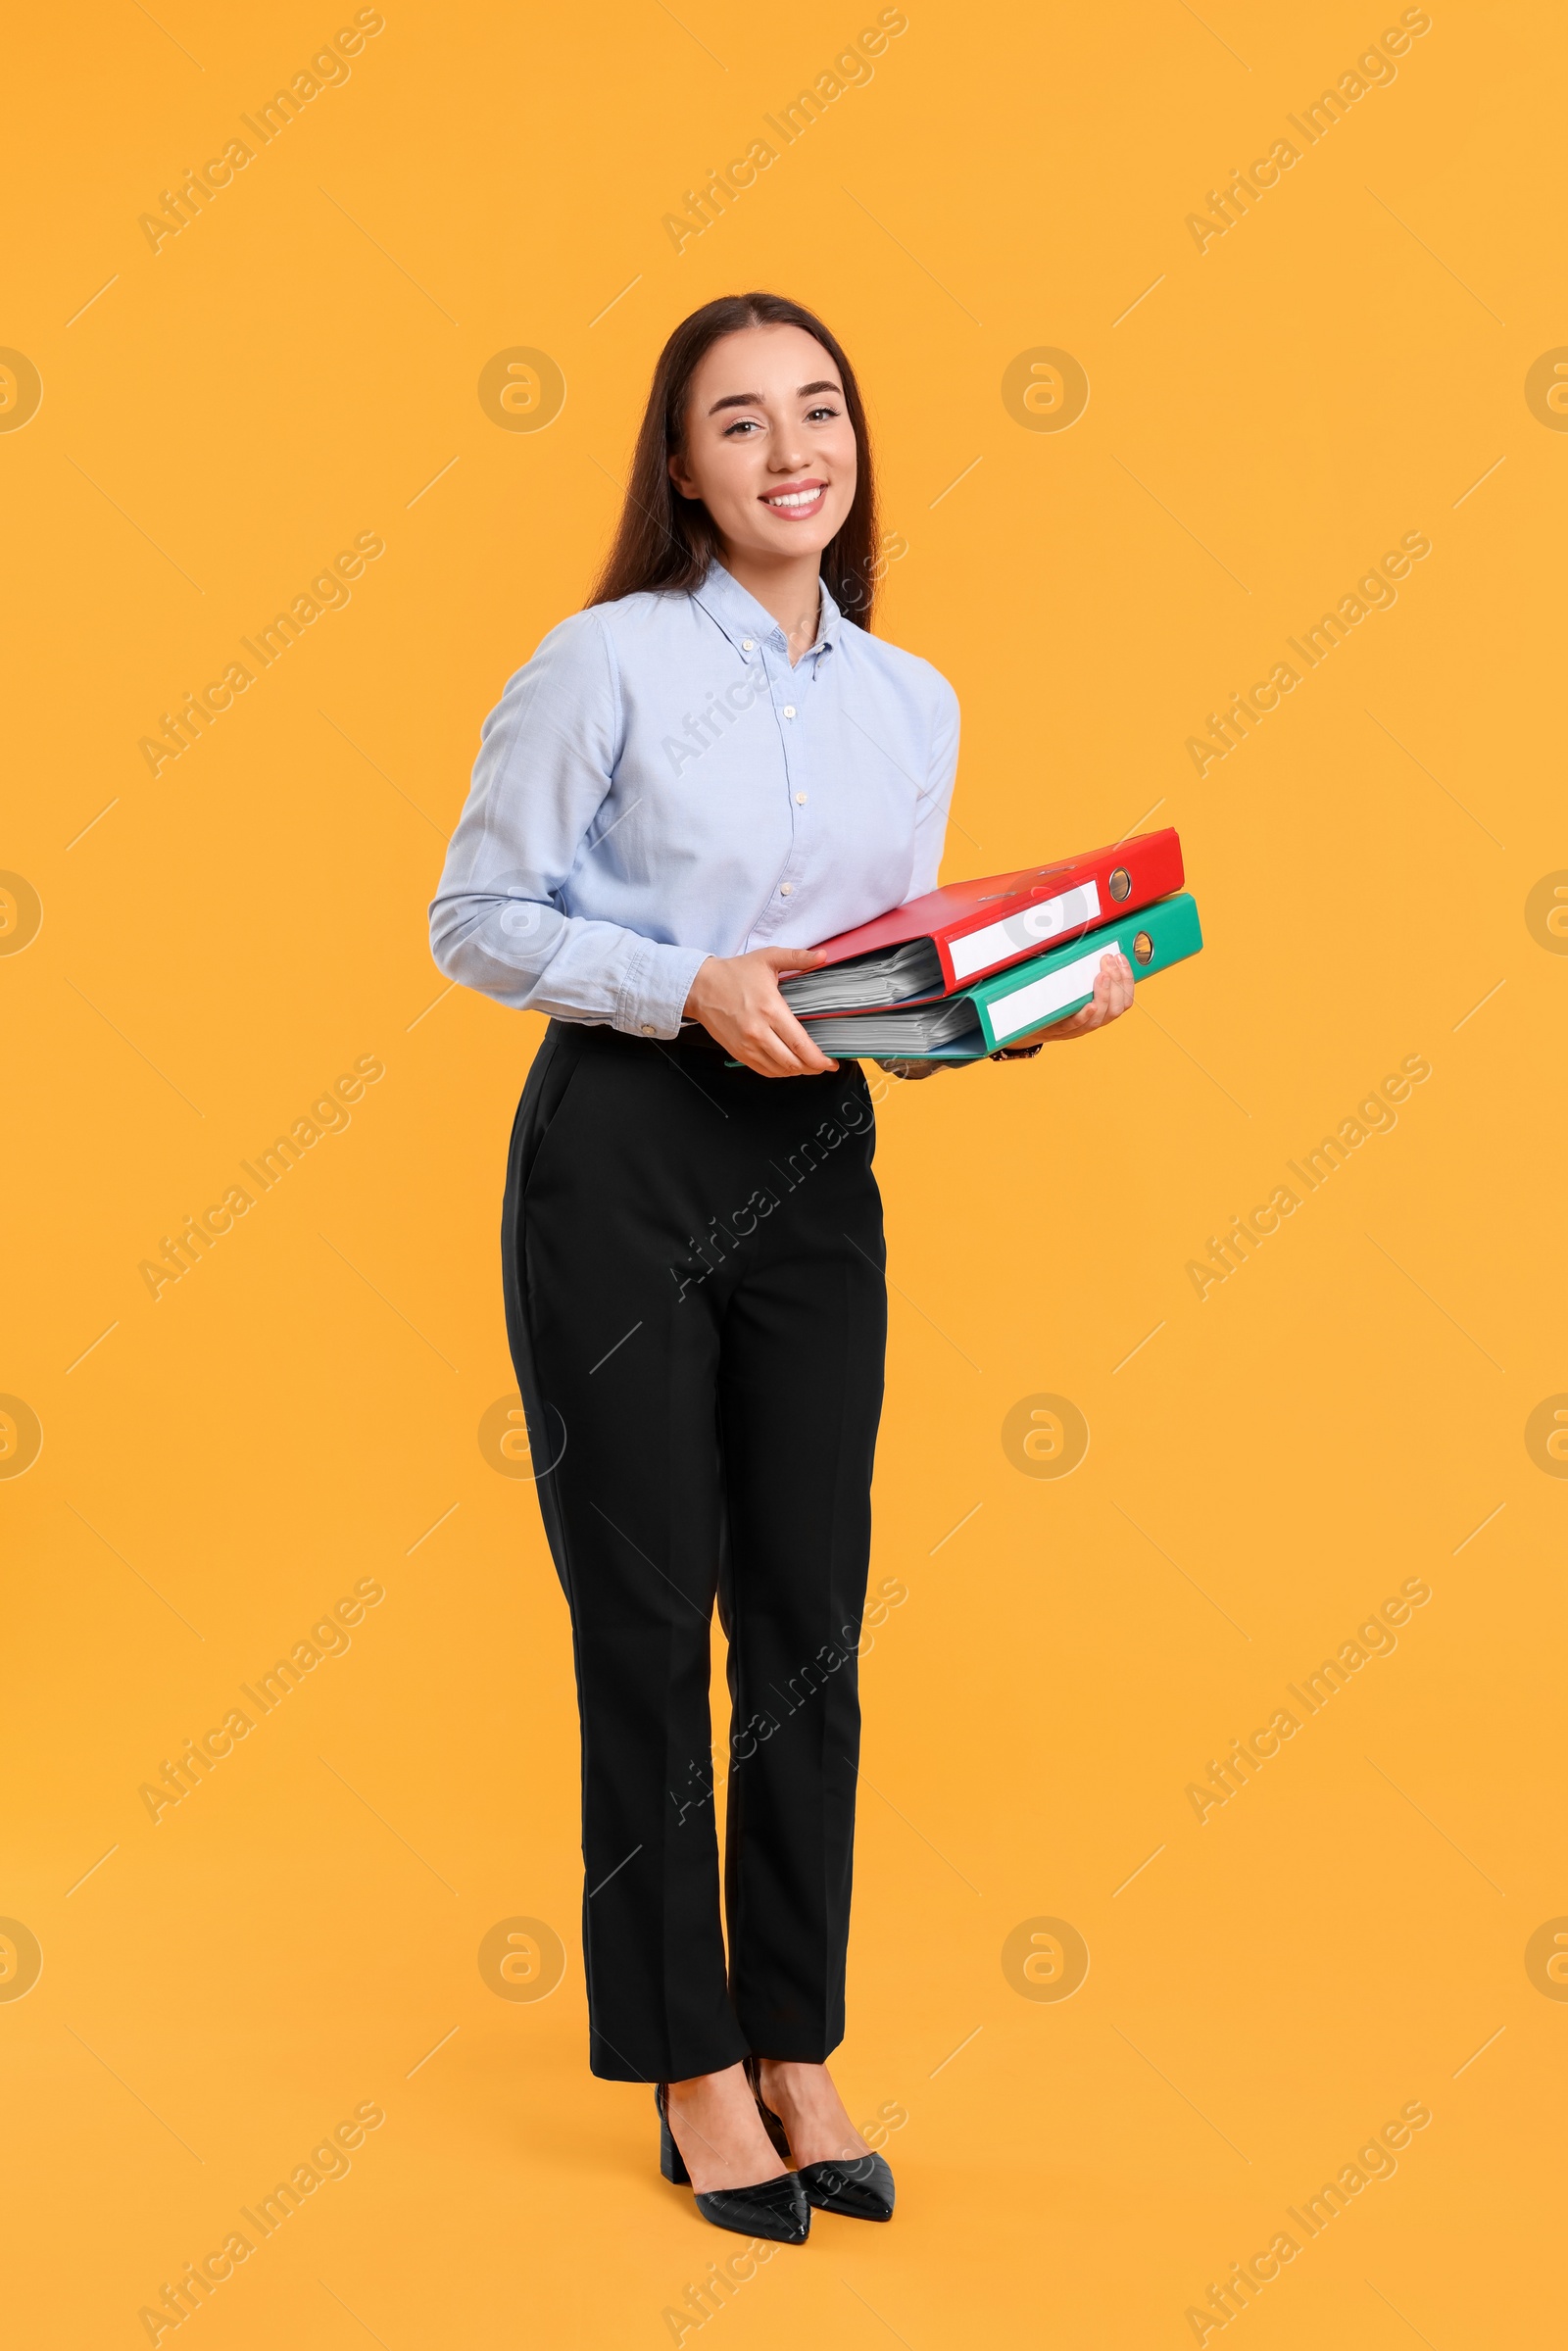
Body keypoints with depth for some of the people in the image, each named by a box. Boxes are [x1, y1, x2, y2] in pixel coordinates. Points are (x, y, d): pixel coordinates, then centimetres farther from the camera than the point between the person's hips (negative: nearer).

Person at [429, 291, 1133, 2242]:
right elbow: (473, 920, -5)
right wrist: (688, 986, -17)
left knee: (811, 1623, 7)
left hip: (813, 1164, 5)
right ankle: (690, 2065, 16)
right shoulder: (607, 660, -5)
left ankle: (795, 2048, 22)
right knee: (648, 1623, 2)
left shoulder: (913, 702, 11)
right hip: (621, 1155, -4)